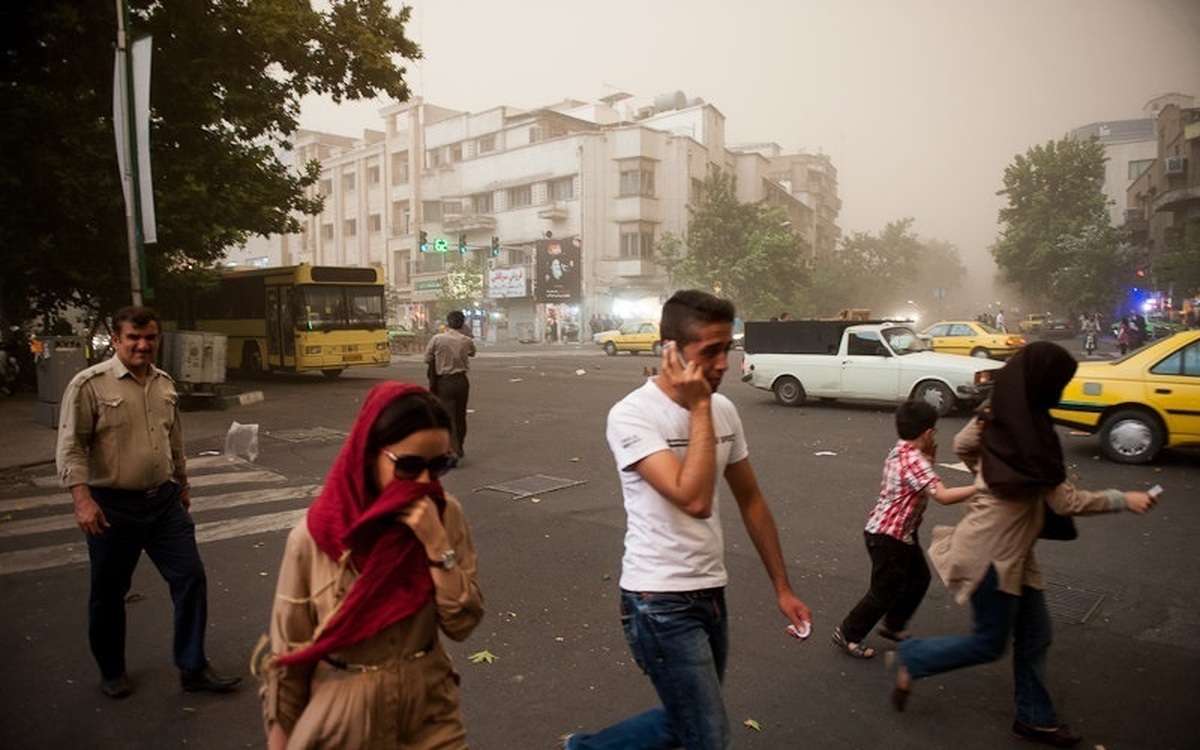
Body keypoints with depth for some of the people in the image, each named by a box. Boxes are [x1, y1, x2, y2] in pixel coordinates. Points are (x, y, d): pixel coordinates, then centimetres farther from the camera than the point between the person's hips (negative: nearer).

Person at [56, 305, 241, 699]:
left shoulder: (165, 384, 7)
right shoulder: (90, 384, -11)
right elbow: (70, 448, -13)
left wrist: (182, 484, 23)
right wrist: (83, 499, -22)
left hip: (164, 501, 5)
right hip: (113, 507, -5)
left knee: (190, 578, 3)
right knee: (109, 593, 11)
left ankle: (193, 667, 16)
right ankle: (111, 672, 32)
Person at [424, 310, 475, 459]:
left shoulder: (436, 339, -8)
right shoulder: (467, 340, -2)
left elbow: (427, 359, -1)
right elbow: (472, 353, 18)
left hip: (443, 381, -3)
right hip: (461, 381, 3)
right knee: (461, 416, 15)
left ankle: (453, 449, -17)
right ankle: (459, 449, 27)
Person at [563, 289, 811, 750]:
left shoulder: (724, 410, 2)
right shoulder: (633, 415, -19)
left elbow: (750, 500, 12)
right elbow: (695, 500, -29)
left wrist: (782, 587, 14)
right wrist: (699, 407, -23)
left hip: (711, 594, 7)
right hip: (660, 604, -7)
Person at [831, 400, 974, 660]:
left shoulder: (899, 451, 4)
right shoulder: (914, 460, -25)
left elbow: (921, 479, 13)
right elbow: (943, 495, -32)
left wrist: (929, 457, -2)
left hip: (903, 533, 10)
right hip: (889, 536, -10)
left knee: (919, 578, 21)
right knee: (884, 592, 3)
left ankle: (893, 626, 37)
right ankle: (847, 635, 16)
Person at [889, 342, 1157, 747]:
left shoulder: (999, 416, 1)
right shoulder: (1030, 431, -24)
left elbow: (962, 444, 18)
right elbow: (1067, 501, -18)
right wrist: (1124, 500, -8)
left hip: (1012, 549, 9)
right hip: (992, 551, -9)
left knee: (1035, 634, 18)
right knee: (989, 643, 6)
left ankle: (1035, 717, 32)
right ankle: (912, 658, 19)